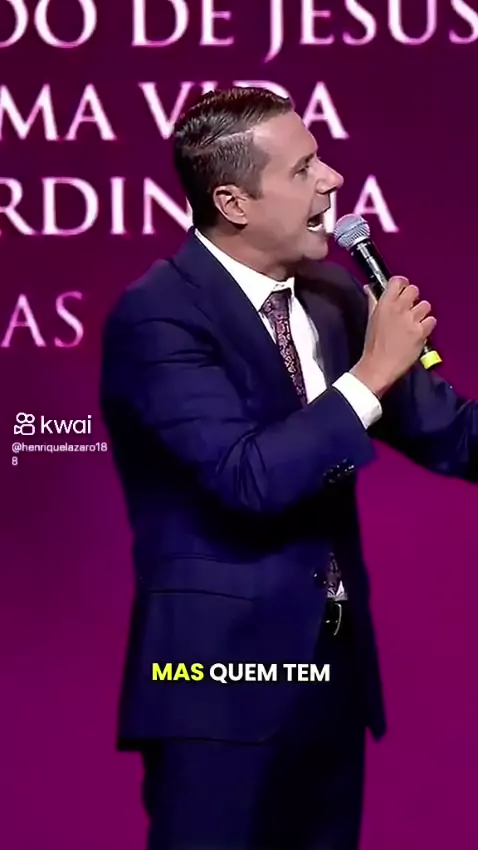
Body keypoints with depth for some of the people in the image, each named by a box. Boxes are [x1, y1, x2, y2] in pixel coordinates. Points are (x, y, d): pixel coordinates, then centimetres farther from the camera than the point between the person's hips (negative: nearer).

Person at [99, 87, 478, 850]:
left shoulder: (335, 297, 8)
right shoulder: (157, 316, -15)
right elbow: (249, 477, -25)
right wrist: (369, 374, -20)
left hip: (332, 660, 7)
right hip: (221, 670, -7)